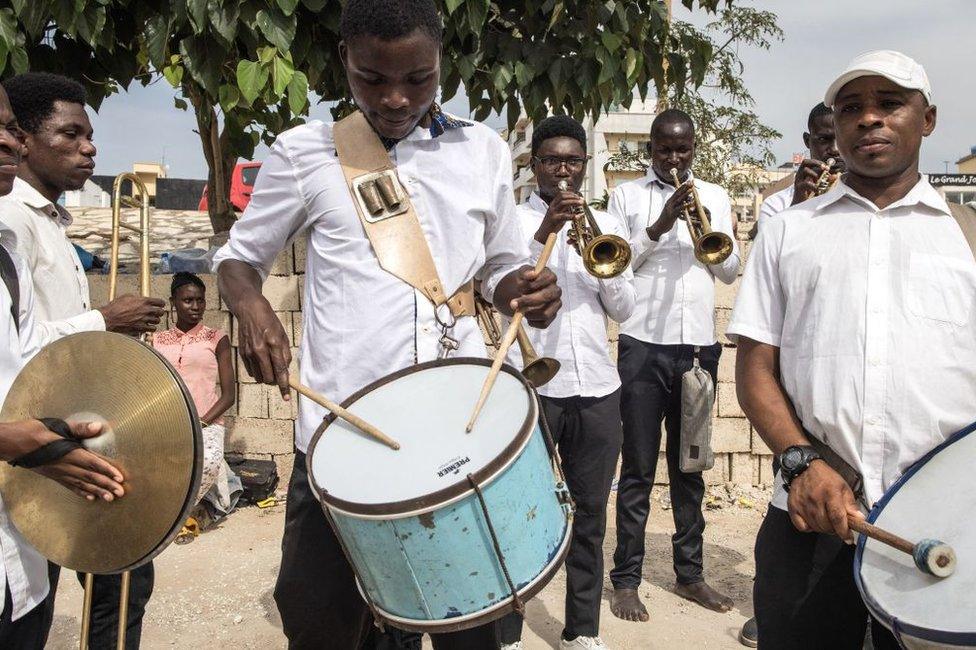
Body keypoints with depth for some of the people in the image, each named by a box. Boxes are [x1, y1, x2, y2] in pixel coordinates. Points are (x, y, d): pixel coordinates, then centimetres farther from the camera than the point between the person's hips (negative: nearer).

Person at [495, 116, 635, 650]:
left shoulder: (604, 224, 13)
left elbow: (623, 310, 9)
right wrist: (543, 234, -23)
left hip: (597, 388, 4)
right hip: (531, 385, -3)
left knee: (590, 515, 9)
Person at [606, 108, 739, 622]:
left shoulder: (714, 196, 14)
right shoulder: (627, 195, 6)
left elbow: (732, 270, 9)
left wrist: (706, 231, -10)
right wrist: (657, 227, -14)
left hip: (699, 345, 3)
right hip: (643, 345, -3)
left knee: (690, 466, 11)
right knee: (638, 469, 1)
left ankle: (689, 573, 21)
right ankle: (626, 579, 9)